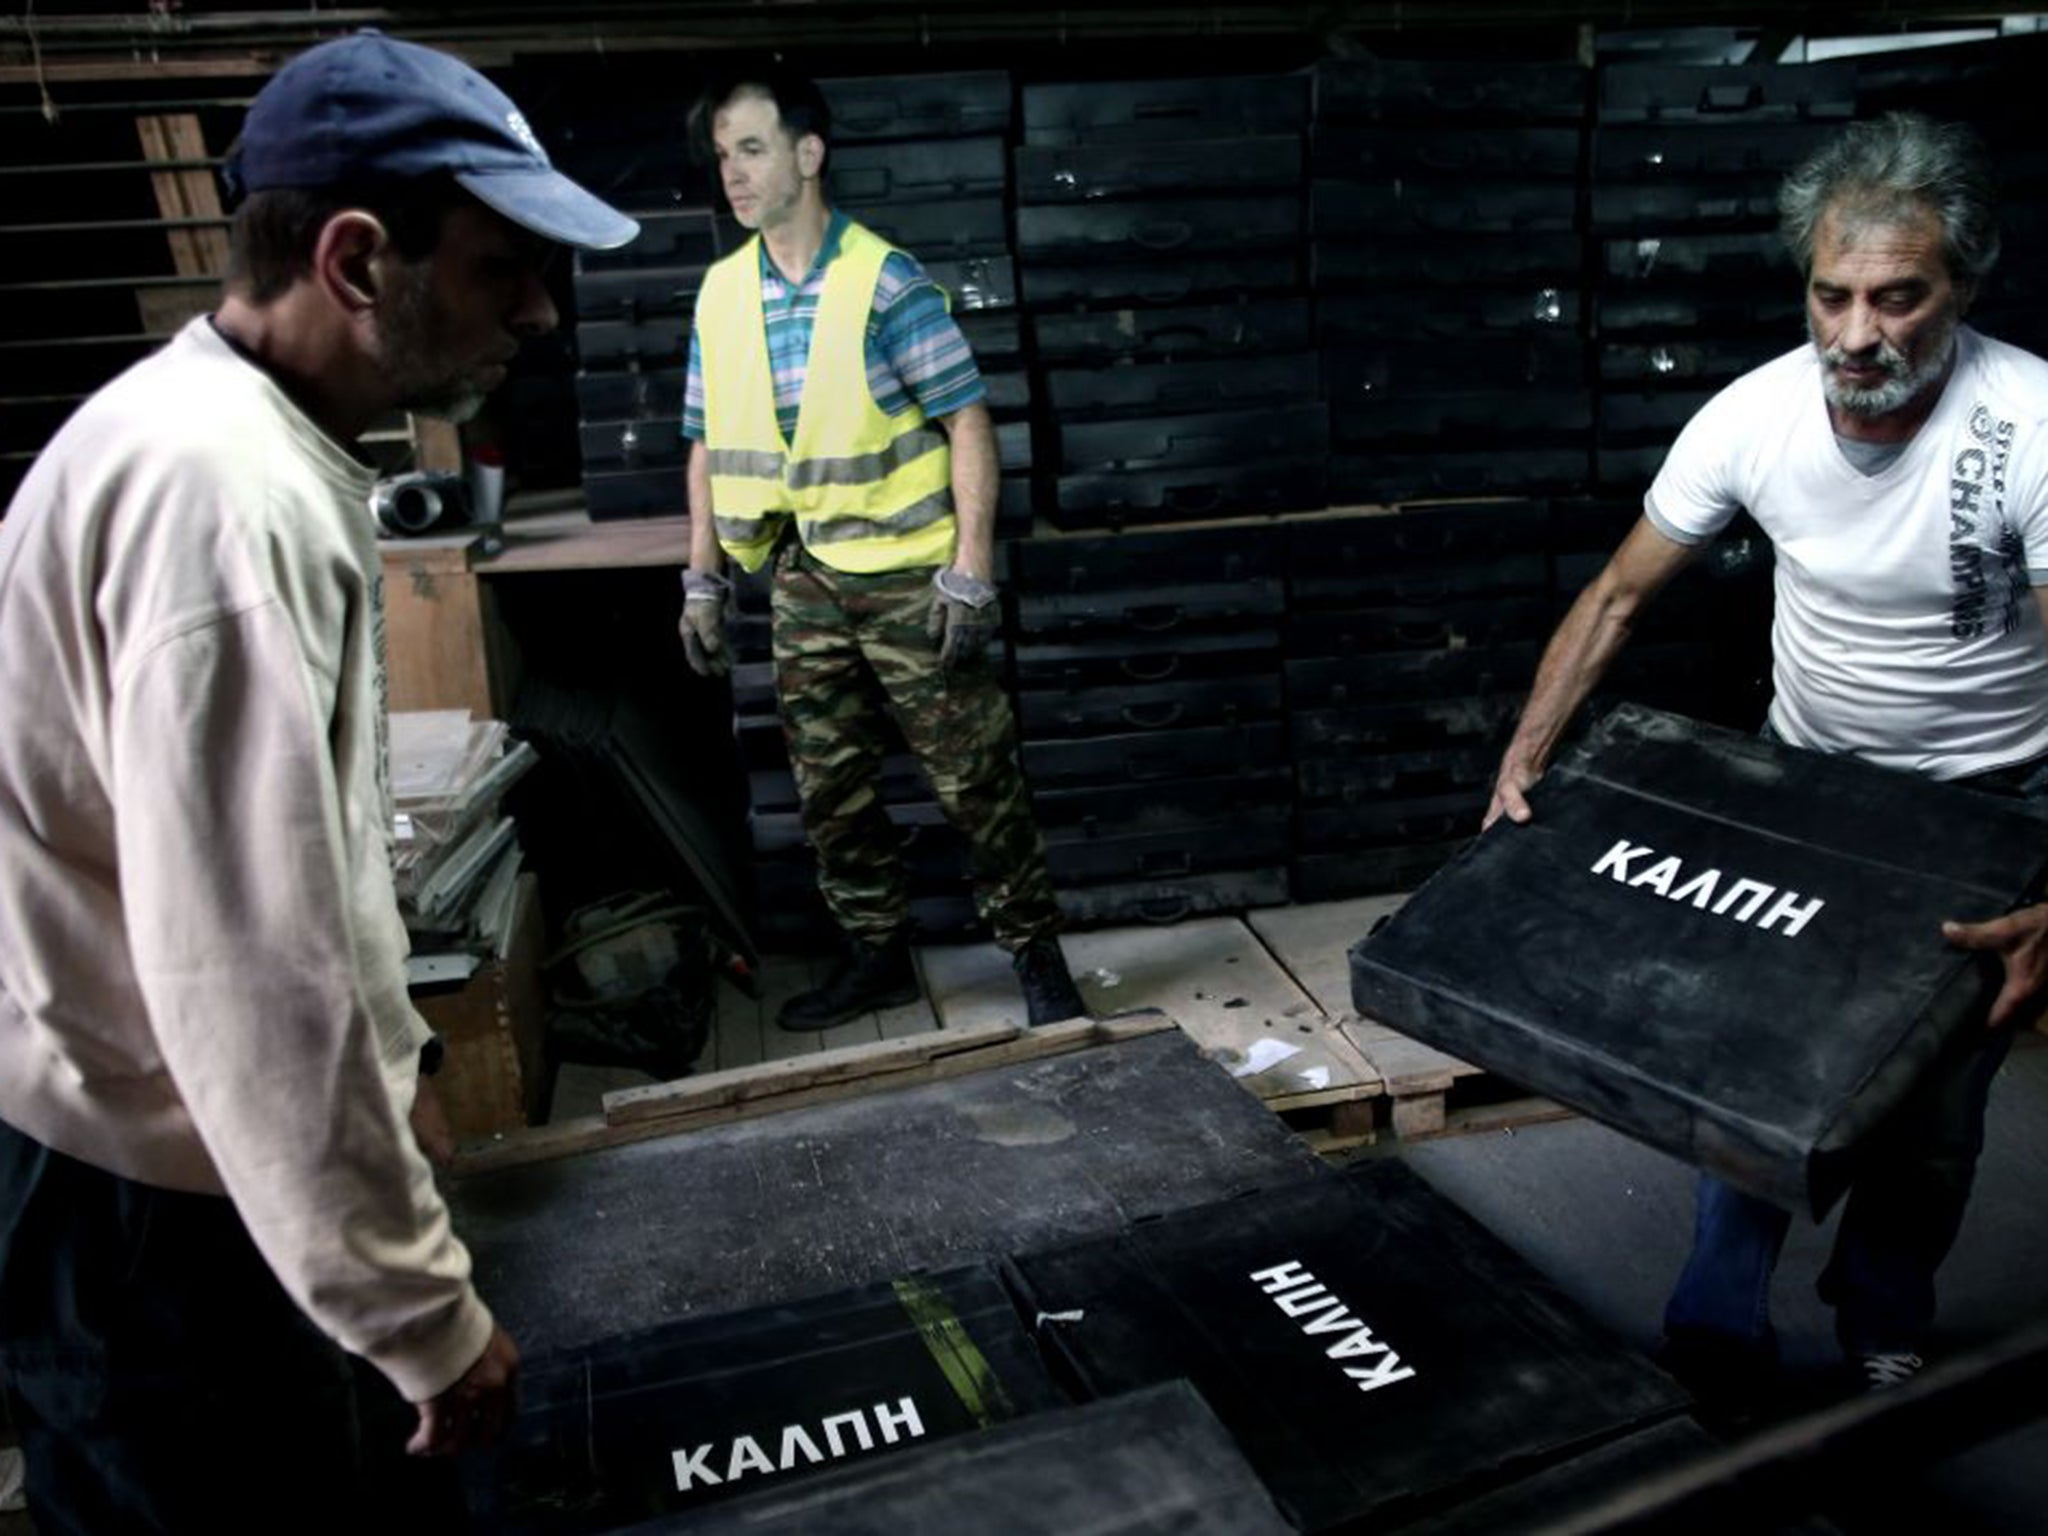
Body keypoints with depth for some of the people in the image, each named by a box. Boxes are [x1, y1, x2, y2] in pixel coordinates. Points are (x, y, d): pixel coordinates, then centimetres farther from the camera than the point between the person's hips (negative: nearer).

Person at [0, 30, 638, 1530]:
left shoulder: (254, 447, 8)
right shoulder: (215, 489, -28)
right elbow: (247, 974, -31)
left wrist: (385, 1048, 24)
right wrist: (429, 1313, -21)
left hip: (204, 1157, 9)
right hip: (152, 1216, -9)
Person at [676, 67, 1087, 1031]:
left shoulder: (885, 282, -10)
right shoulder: (721, 295, 7)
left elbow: (968, 421, -11)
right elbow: (711, 446, 13)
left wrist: (972, 569, -18)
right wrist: (703, 580, 9)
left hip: (907, 576, -5)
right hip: (803, 582, 6)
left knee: (974, 777, 1)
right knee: (829, 788, 12)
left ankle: (1035, 954, 18)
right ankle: (876, 956, 28)